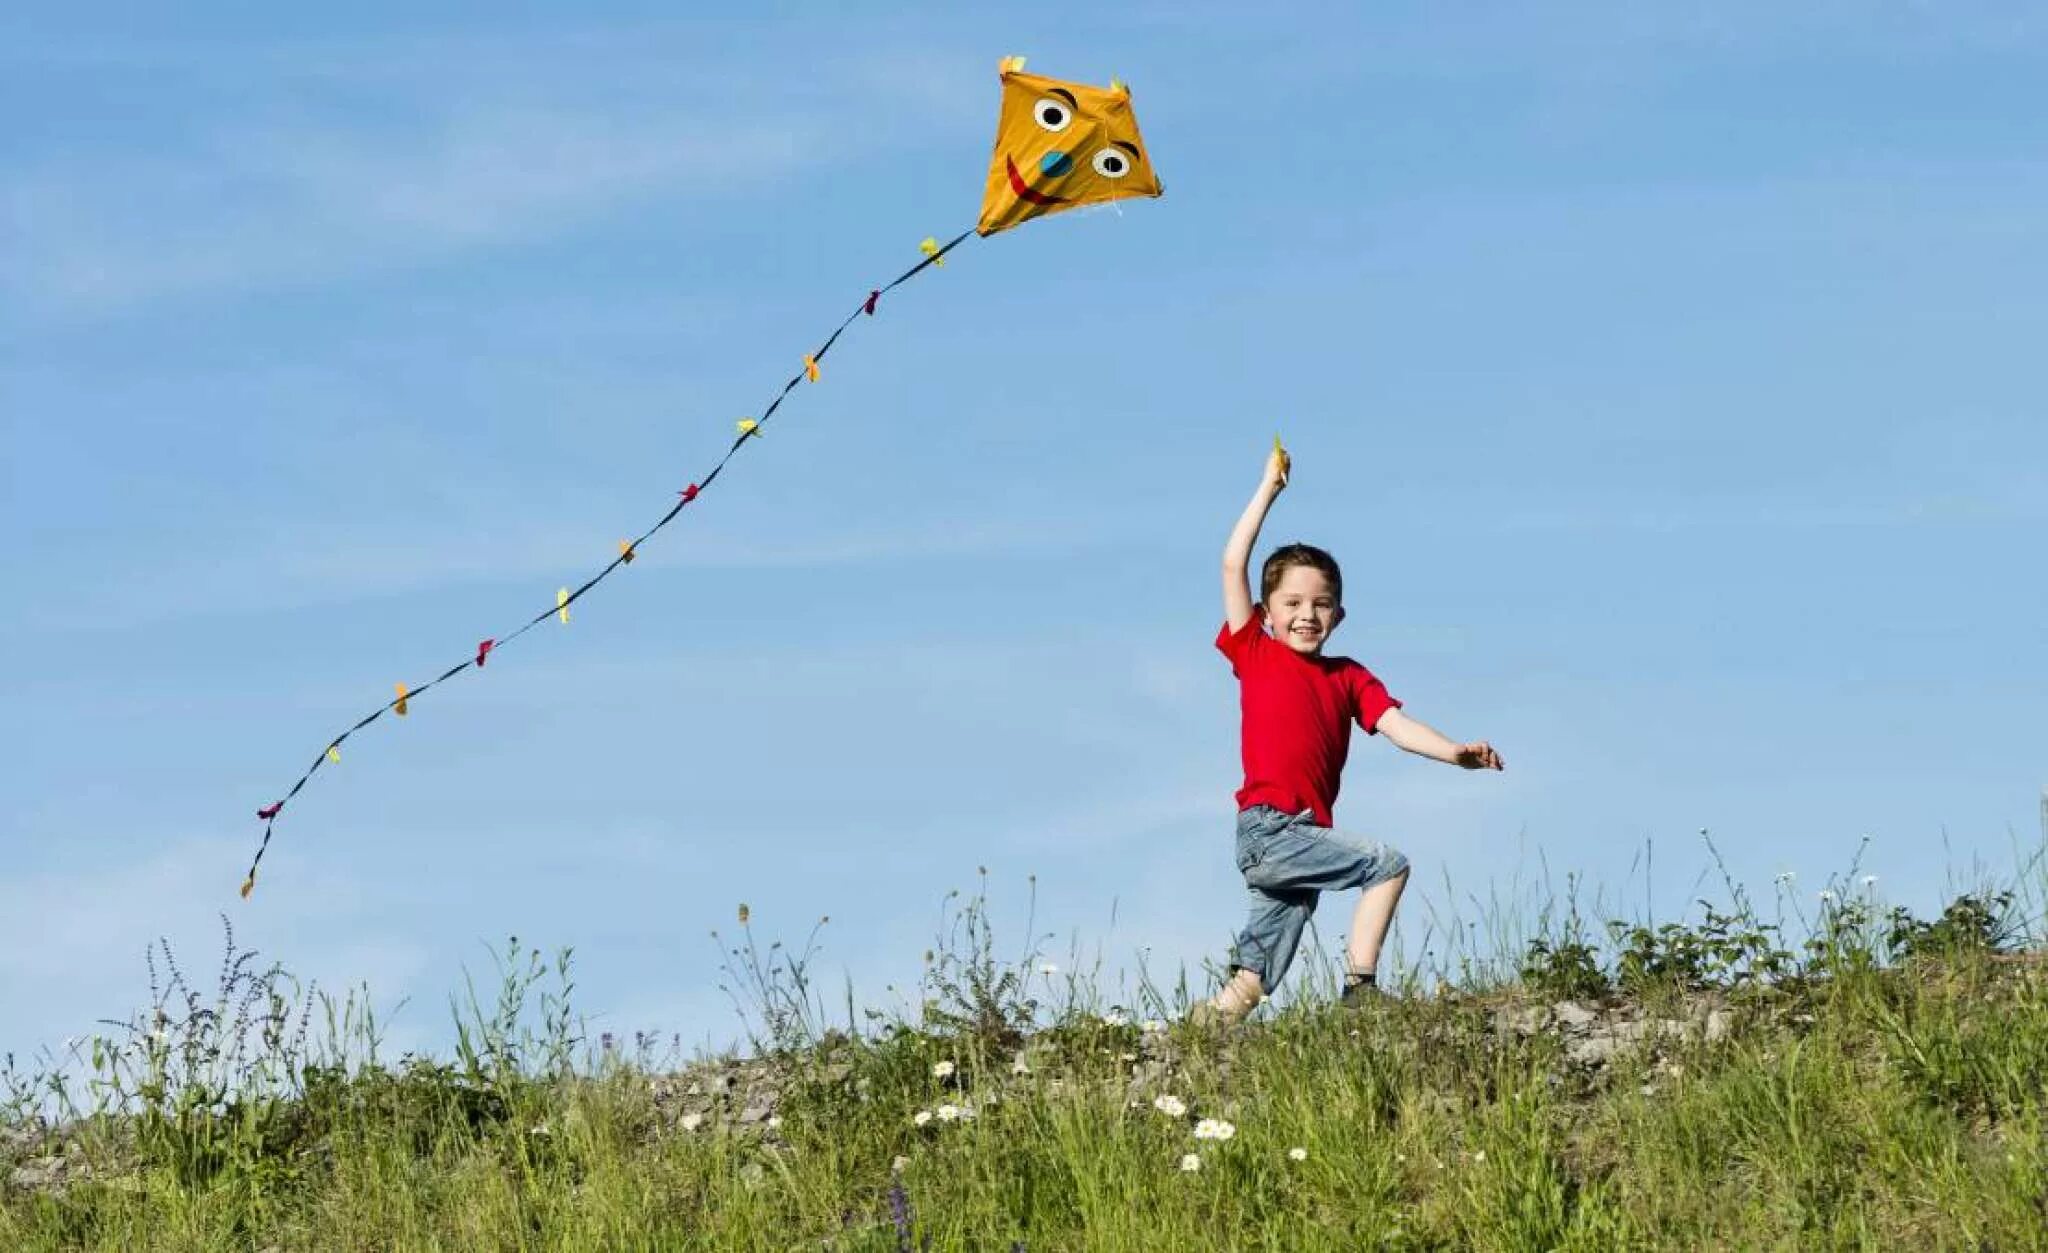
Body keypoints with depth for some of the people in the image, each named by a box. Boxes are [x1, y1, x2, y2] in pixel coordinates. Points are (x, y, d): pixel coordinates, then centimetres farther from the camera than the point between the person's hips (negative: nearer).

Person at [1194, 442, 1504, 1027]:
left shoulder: (1348, 677, 16)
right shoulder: (1254, 654, 5)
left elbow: (1395, 724, 5)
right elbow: (1233, 565, 0)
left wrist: (1455, 753, -14)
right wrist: (1269, 488, 4)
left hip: (1302, 836, 5)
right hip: (1267, 829, -5)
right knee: (1389, 865, -13)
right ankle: (1361, 989, -14)